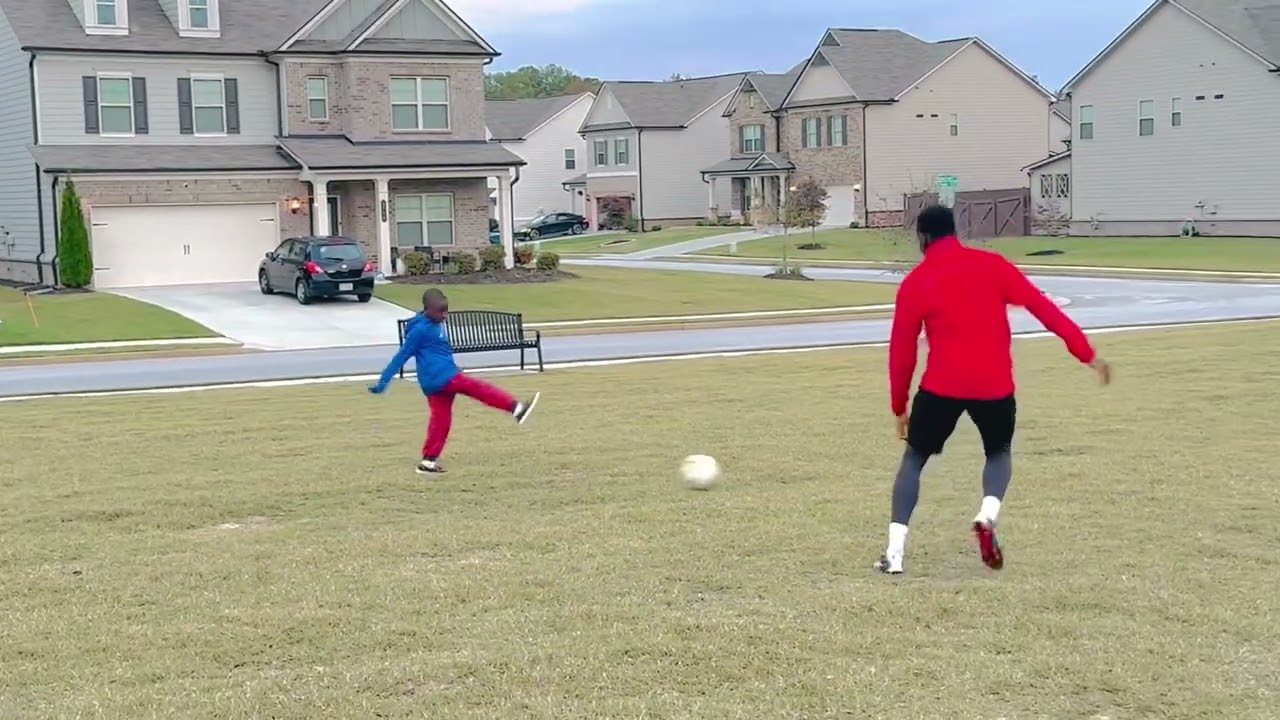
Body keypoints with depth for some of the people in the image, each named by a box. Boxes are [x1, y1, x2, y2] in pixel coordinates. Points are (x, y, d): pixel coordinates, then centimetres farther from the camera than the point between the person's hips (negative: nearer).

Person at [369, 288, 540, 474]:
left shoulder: (435, 325, 17)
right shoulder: (420, 330, -12)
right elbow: (402, 357, -10)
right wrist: (383, 382, -9)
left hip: (440, 379, 10)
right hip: (443, 377, -10)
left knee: (441, 419, 9)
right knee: (479, 389, -10)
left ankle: (429, 461, 11)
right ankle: (516, 408, -12)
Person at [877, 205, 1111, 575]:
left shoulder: (915, 283, 1)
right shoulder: (992, 265, 3)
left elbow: (902, 350, 5)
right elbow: (1042, 307, -1)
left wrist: (899, 406, 15)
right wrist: (1086, 352, 0)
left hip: (941, 387, -1)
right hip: (994, 386, 1)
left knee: (914, 458, 16)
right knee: (999, 453, 25)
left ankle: (895, 552, 5)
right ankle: (988, 516, -5)